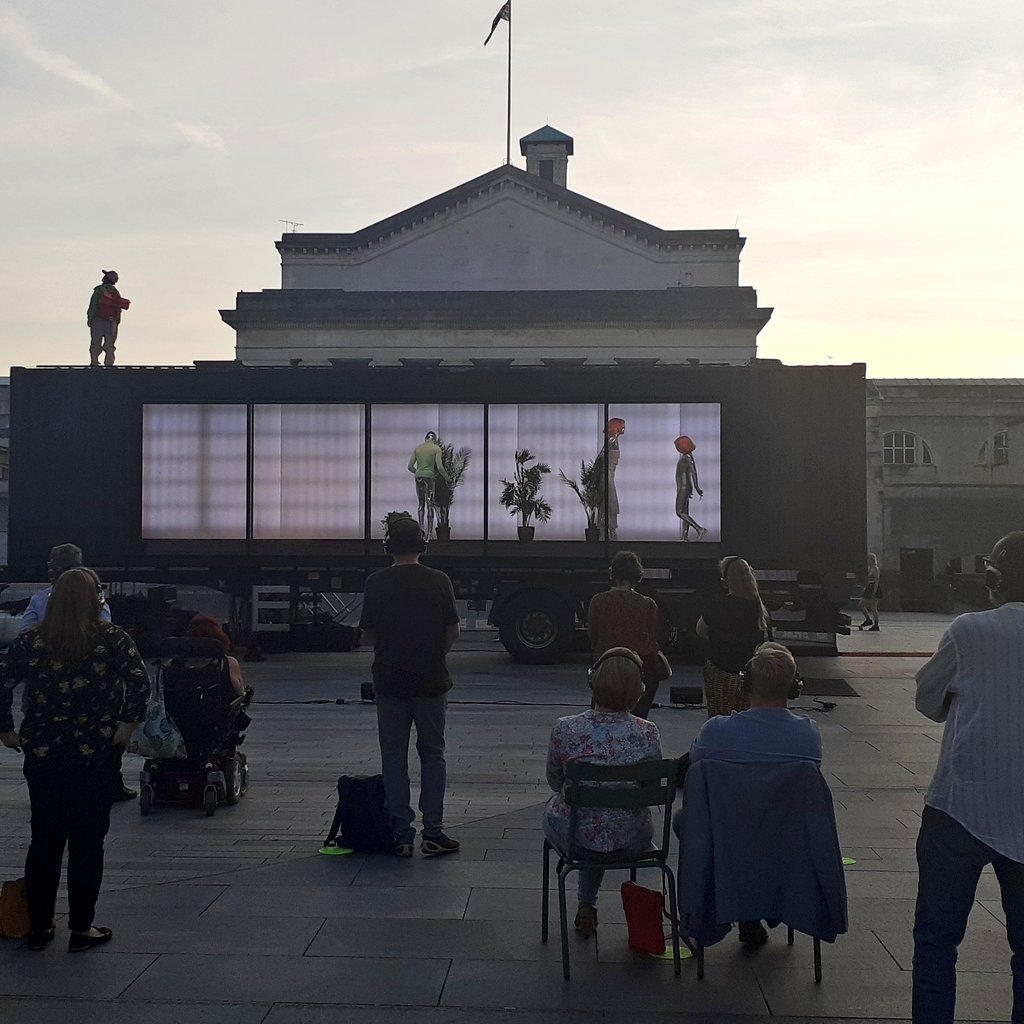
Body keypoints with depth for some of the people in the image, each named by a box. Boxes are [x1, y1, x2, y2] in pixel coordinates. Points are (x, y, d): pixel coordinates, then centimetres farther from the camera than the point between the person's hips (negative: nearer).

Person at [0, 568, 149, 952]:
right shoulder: (112, 639, -7)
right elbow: (139, 680, -19)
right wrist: (128, 724, -9)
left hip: (41, 757, 3)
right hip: (96, 757, -3)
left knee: (44, 841, 15)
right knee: (87, 843, 7)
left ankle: (39, 927, 22)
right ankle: (81, 929, 12)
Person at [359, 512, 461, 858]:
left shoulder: (376, 583, -5)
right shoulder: (439, 582, -5)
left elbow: (368, 633, 2)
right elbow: (453, 632, -1)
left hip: (389, 682, 0)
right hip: (431, 680, 0)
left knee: (394, 757, 9)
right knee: (432, 754, 12)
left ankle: (402, 837, 10)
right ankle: (433, 834, 9)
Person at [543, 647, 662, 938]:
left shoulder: (565, 729, -19)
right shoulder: (648, 733, -16)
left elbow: (555, 783, -1)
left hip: (574, 839, -1)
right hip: (630, 843, 1)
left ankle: (587, 908, 41)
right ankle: (588, 905, 47)